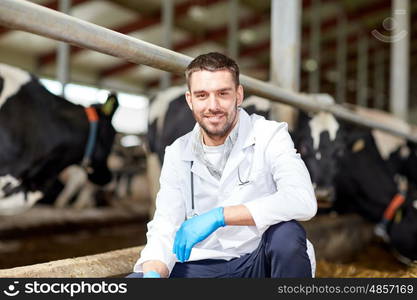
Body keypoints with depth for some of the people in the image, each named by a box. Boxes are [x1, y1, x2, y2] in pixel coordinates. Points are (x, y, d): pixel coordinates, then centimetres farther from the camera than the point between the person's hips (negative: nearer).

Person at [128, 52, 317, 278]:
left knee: (285, 233, -34)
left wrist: (219, 216, -30)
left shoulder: (269, 135, -7)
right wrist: (154, 272, -23)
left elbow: (303, 202, -24)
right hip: (201, 267, 2)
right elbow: (164, 229, 0)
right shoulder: (177, 154, 4)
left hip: (260, 263, -1)